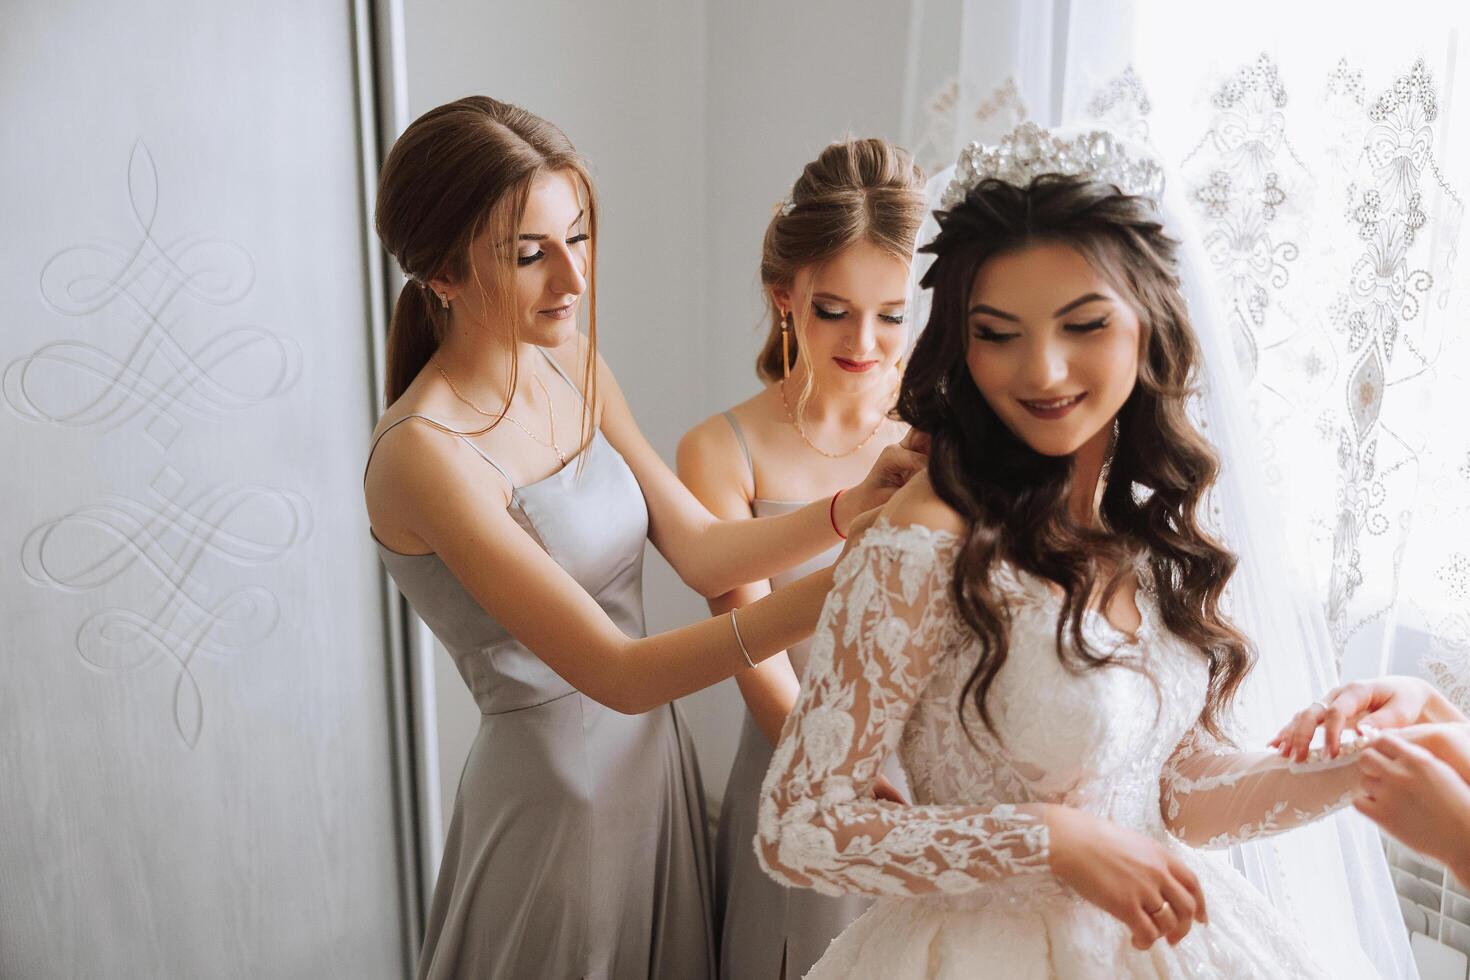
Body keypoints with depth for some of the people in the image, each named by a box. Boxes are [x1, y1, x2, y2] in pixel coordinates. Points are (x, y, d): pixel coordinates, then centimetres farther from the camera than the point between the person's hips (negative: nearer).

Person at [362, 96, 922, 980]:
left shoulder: (572, 363, -1)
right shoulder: (424, 452, -25)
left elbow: (699, 549, -5)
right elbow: (615, 673, -27)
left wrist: (852, 509, -21)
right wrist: (837, 587, -34)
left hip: (654, 751, 7)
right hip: (558, 785, -7)